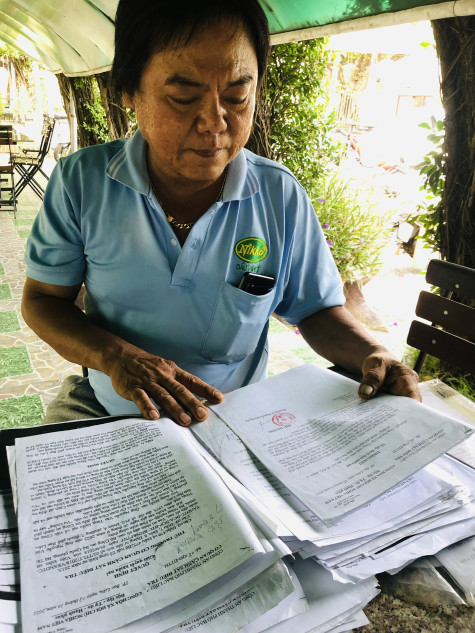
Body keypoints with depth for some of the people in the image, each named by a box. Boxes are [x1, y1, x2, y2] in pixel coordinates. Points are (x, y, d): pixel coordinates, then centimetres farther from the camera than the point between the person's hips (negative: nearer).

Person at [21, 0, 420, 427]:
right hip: (102, 408, 1)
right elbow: (43, 299, -2)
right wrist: (115, 356, -22)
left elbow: (317, 309, 2)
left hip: (234, 420, 0)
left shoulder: (282, 196, -7)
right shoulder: (80, 182, -8)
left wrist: (372, 356, -18)